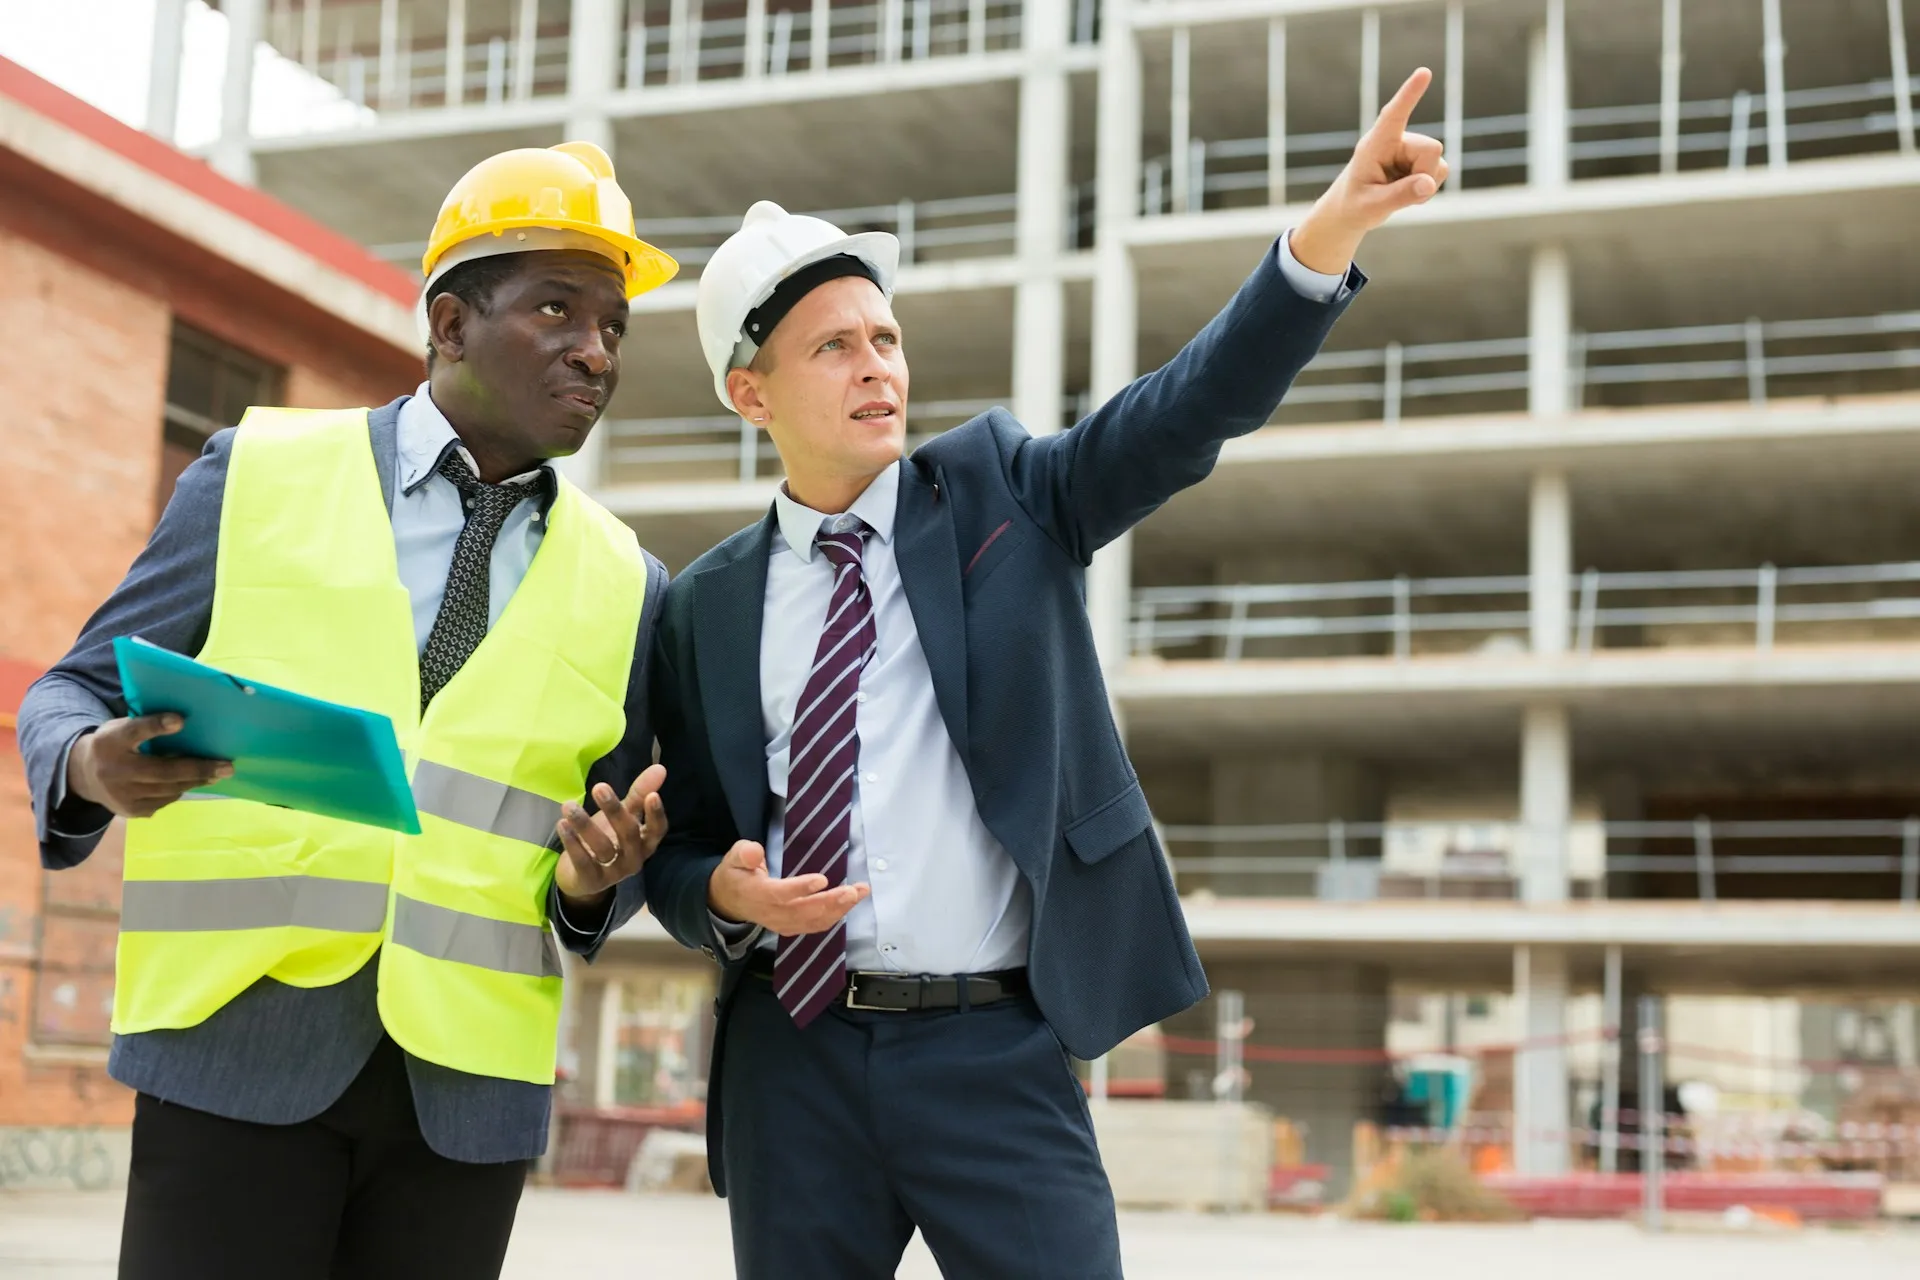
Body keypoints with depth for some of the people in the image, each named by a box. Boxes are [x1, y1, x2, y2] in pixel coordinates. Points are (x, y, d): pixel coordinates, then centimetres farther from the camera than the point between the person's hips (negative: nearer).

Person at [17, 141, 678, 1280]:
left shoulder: (628, 586, 10)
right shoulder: (259, 472, 4)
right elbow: (74, 694, 7)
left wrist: (592, 881, -8)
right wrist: (94, 767, -16)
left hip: (468, 1077, 2)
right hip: (242, 1039, -2)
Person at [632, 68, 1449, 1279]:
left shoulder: (999, 493, 4)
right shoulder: (709, 604, 7)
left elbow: (1190, 412, -11)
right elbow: (684, 843, 13)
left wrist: (1330, 233, -25)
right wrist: (727, 896, -11)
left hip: (996, 1055, -2)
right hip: (790, 1057, 2)